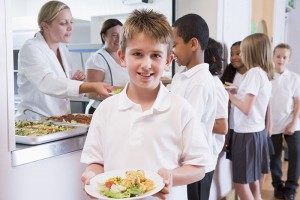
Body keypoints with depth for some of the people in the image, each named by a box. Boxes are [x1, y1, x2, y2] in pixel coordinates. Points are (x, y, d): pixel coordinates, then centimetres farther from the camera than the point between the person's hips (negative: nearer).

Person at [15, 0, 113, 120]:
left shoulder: (63, 49, 9)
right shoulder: (30, 49, -13)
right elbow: (47, 83, -31)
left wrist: (75, 81, -6)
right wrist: (92, 87, -42)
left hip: (61, 120, 6)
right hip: (35, 120, -6)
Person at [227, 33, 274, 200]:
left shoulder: (254, 72, -16)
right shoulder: (266, 74, 11)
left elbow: (247, 109, -20)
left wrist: (229, 95, -8)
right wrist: (239, 92, 14)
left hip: (247, 133, -9)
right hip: (258, 131, 9)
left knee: (240, 183, 0)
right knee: (253, 180, 16)